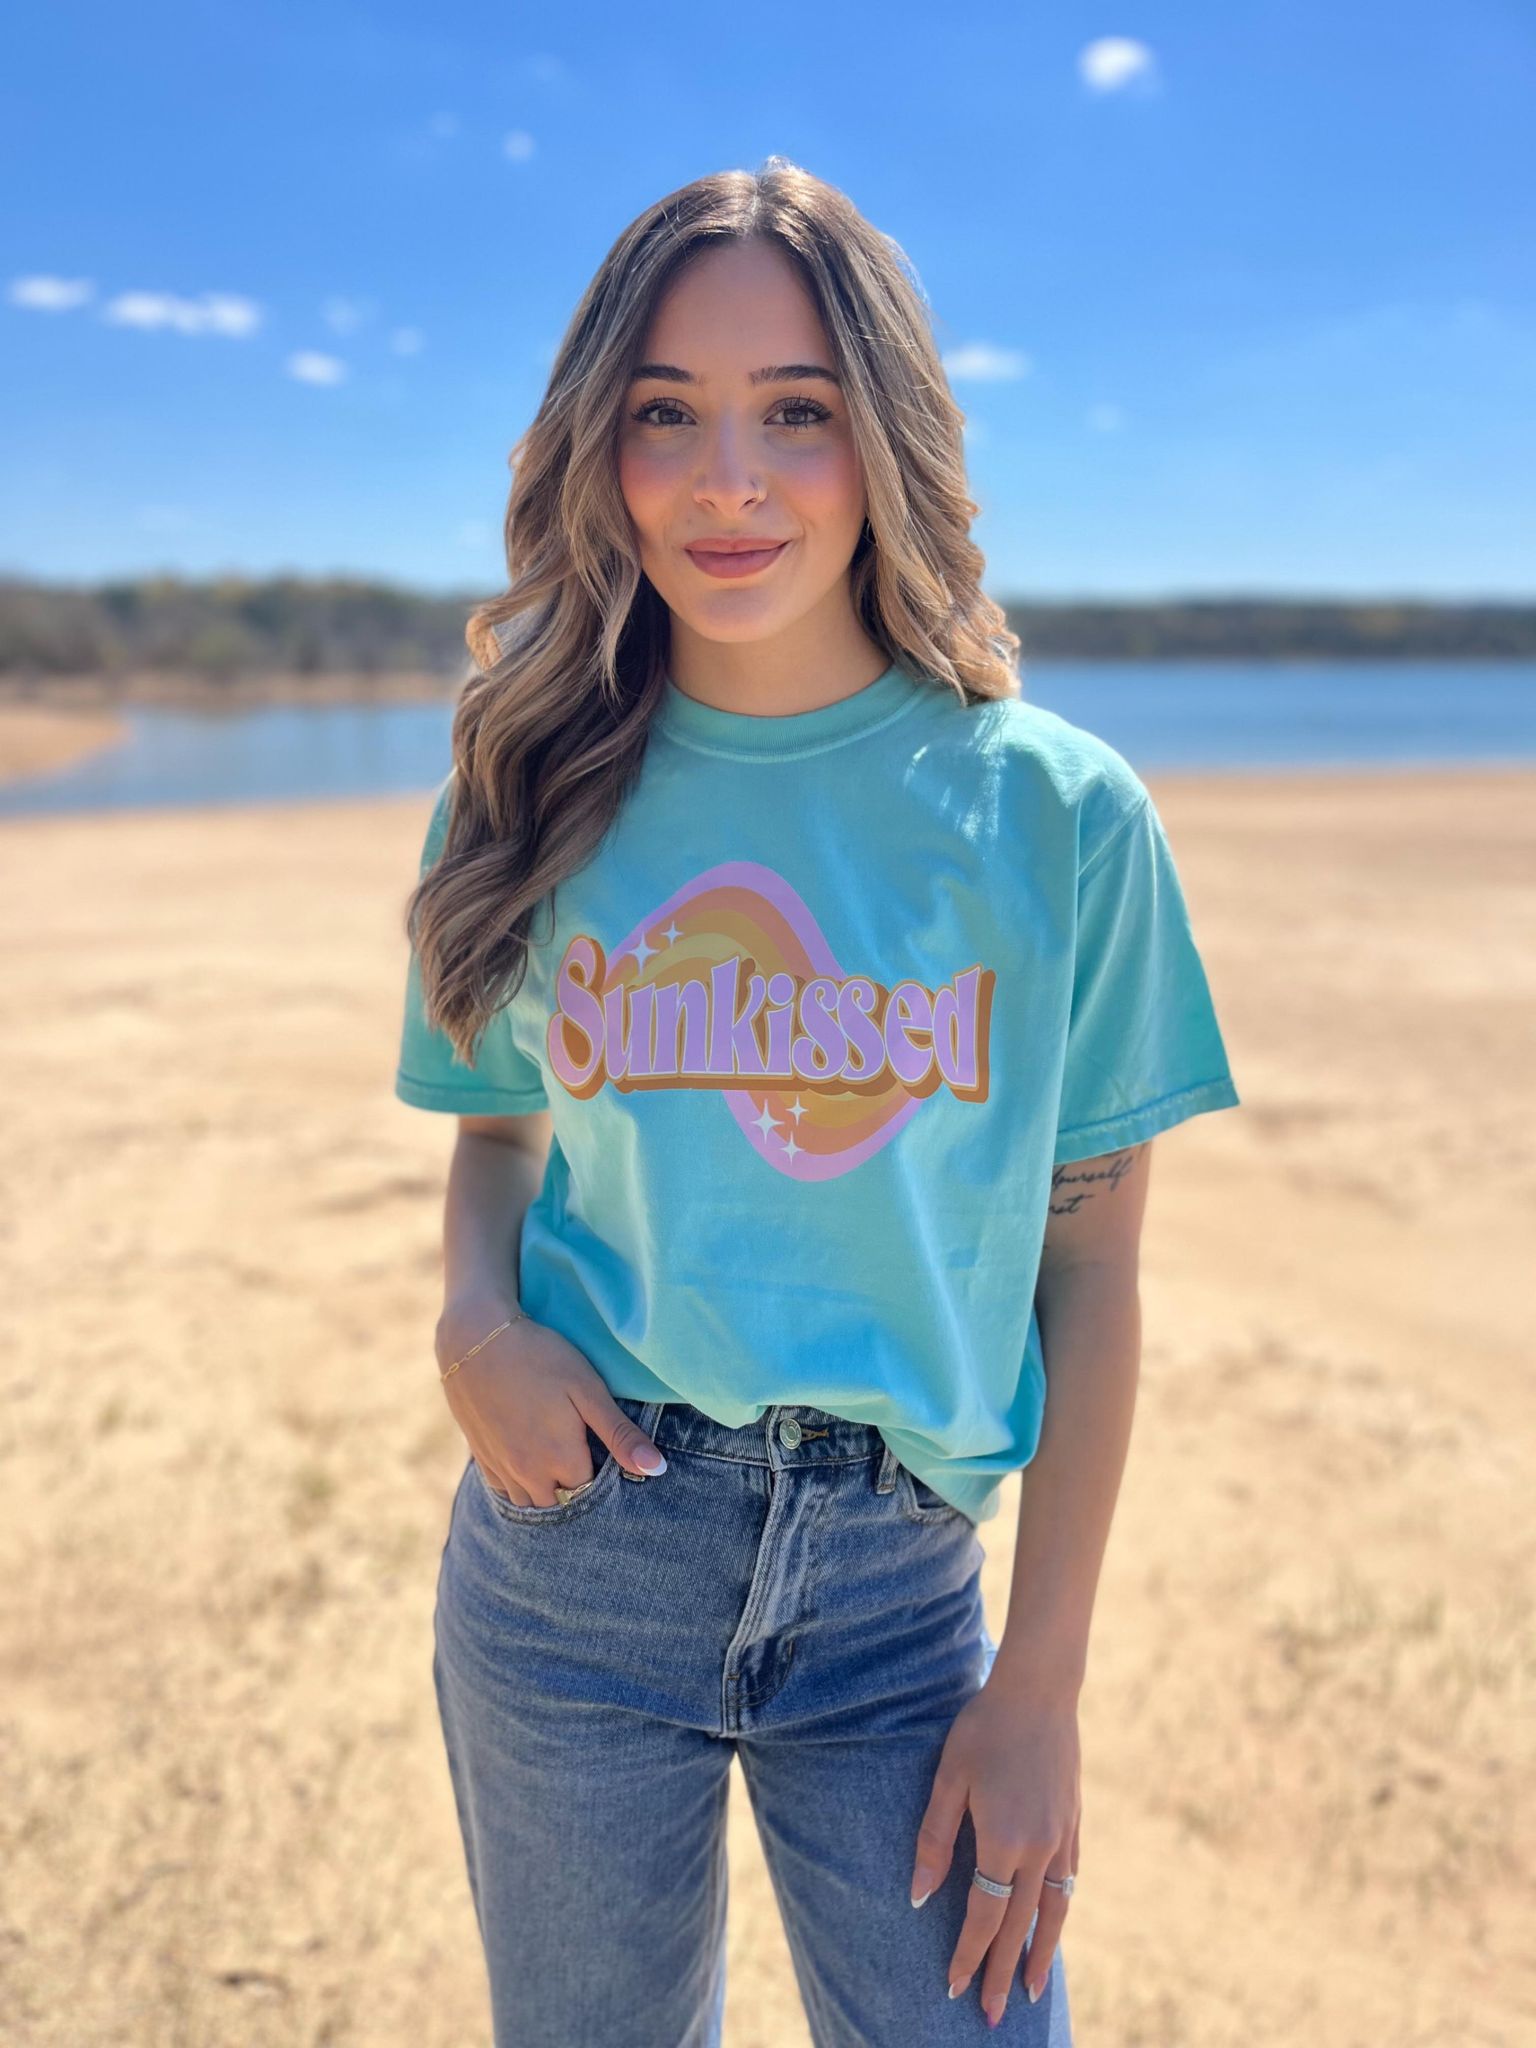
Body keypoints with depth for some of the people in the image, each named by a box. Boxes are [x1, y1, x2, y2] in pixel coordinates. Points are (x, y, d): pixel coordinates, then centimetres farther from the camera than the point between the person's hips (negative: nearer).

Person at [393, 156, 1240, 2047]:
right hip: (576, 1548, 2)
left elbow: (1090, 1266, -3)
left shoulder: (1057, 812, -7)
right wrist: (474, 1319, -11)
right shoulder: (535, 796, -1)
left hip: (896, 1590, -1)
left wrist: (1041, 1683, -3)